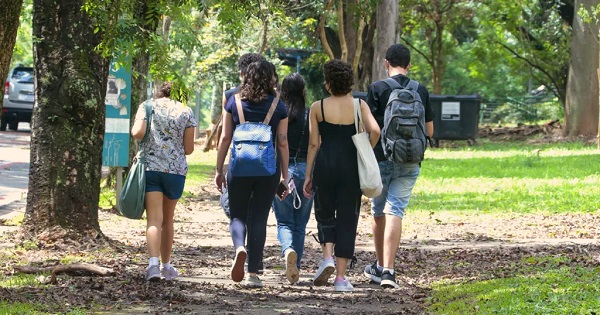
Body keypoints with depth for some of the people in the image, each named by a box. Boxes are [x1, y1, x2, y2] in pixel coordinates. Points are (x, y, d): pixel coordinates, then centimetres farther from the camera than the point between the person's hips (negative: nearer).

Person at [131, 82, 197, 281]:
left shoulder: (147, 106, 4)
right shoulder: (186, 112, 8)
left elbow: (138, 133, -11)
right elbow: (188, 149, 6)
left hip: (150, 167, -2)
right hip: (176, 170, 2)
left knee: (154, 219, -8)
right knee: (167, 220, 17)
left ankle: (153, 263, -26)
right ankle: (166, 265, 25)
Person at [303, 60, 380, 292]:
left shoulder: (318, 107, 0)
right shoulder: (359, 105, 2)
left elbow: (313, 143, 0)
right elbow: (375, 130, -13)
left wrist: (308, 176, 5)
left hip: (325, 164, 0)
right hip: (351, 166, 0)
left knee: (325, 214, 18)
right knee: (347, 218, 6)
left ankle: (327, 258, -7)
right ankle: (341, 277, 4)